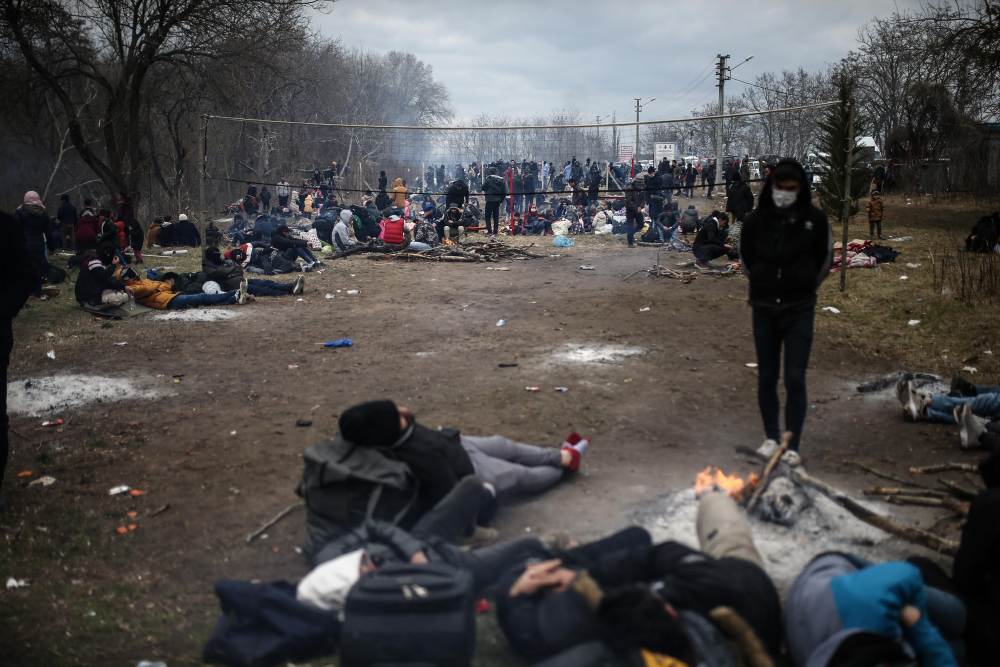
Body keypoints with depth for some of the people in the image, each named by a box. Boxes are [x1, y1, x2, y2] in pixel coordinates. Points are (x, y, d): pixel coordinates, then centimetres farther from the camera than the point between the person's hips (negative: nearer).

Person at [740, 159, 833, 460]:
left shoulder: (815, 219, -6)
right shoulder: (755, 219, -4)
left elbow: (824, 262, 9)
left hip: (800, 311, -2)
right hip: (764, 310, 2)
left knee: (795, 379, -6)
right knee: (766, 378, 10)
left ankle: (793, 445, 2)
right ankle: (771, 436, 25)